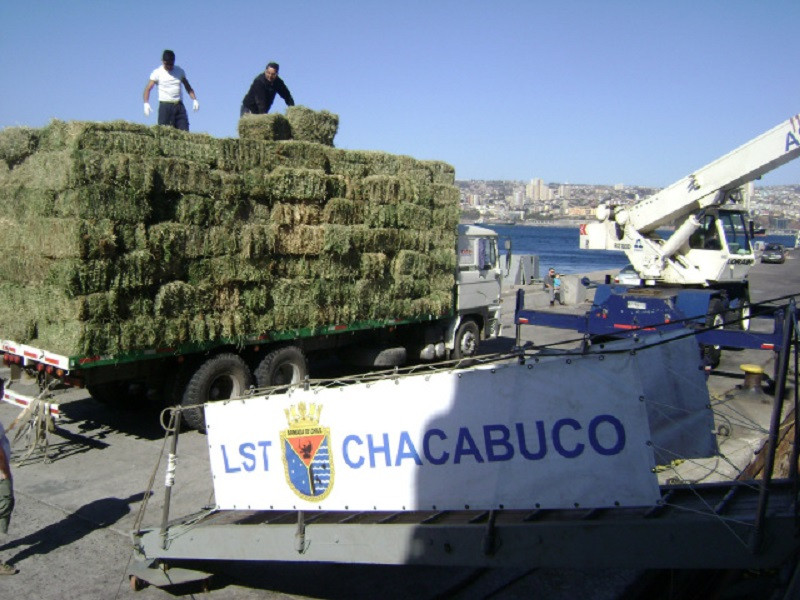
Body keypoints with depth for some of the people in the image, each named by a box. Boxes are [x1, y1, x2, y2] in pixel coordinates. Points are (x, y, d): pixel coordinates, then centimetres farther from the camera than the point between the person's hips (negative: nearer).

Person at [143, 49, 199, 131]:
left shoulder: (180, 71, 13)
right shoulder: (157, 73, 4)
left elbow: (188, 87, 17)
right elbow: (148, 88, 0)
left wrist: (194, 100, 1)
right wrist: (146, 103, -16)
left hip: (179, 106, 3)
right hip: (165, 105, -3)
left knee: (184, 131, -8)